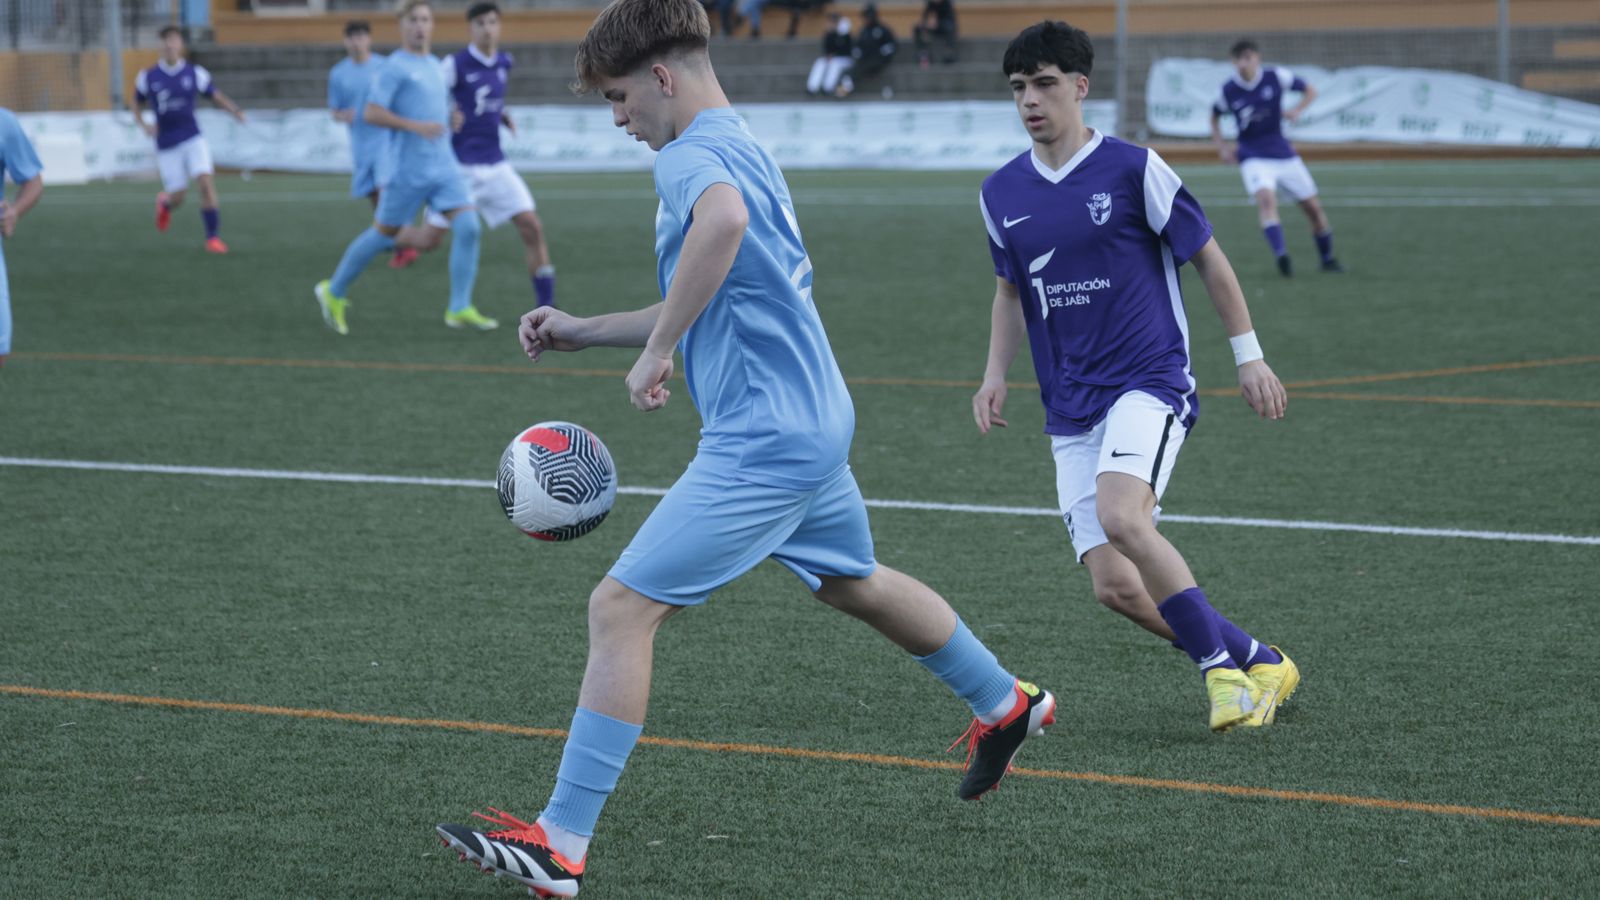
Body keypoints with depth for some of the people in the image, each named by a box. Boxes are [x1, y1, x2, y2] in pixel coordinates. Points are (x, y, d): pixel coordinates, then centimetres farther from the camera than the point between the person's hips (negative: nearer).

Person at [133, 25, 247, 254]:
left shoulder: (195, 73, -1)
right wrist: (144, 125, -4)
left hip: (192, 139, 0)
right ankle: (165, 203, 42)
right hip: (167, 145, 0)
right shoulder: (148, 77, -1)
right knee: (178, 198, 3)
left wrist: (235, 111, -12)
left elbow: (216, 96, 7)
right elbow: (137, 103, 15)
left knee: (206, 182, -20)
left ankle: (212, 237, -12)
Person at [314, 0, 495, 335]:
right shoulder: (393, 66, -8)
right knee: (383, 234, 4)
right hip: (408, 169, -6)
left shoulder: (434, 66, 16)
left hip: (443, 166, 6)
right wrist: (415, 126, -24)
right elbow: (371, 113, -16)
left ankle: (459, 310, -6)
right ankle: (334, 292, 23)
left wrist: (451, 118, 15)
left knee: (468, 227, -10)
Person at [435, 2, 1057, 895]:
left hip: (761, 442, -10)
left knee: (622, 608, -10)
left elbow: (724, 220, -43)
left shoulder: (695, 153, -16)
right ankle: (1006, 705, 52)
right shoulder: (744, 147, 15)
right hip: (815, 421, 10)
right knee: (855, 582, 32)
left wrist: (657, 351, -34)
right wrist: (584, 331, 19)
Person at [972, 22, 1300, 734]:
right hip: (1070, 408, 5)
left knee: (1120, 516, -32)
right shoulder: (1001, 194, 9)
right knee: (1115, 587, -6)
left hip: (1149, 380, -5)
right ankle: (1258, 666, 12)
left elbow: (1207, 258, 3)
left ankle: (1222, 667, -15)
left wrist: (1249, 357, 3)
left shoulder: (1132, 168, -5)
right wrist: (995, 375, 10)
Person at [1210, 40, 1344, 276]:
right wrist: (1222, 147, 2)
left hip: (1283, 152, 2)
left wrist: (1297, 110, -14)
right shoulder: (1229, 90, -6)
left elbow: (1310, 91, 4)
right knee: (1265, 198, -31)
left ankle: (1327, 259, 26)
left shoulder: (1276, 76, -8)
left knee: (1313, 207, 6)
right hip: (1253, 157, -2)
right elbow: (1215, 117, 13)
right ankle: (1281, 256, -41)